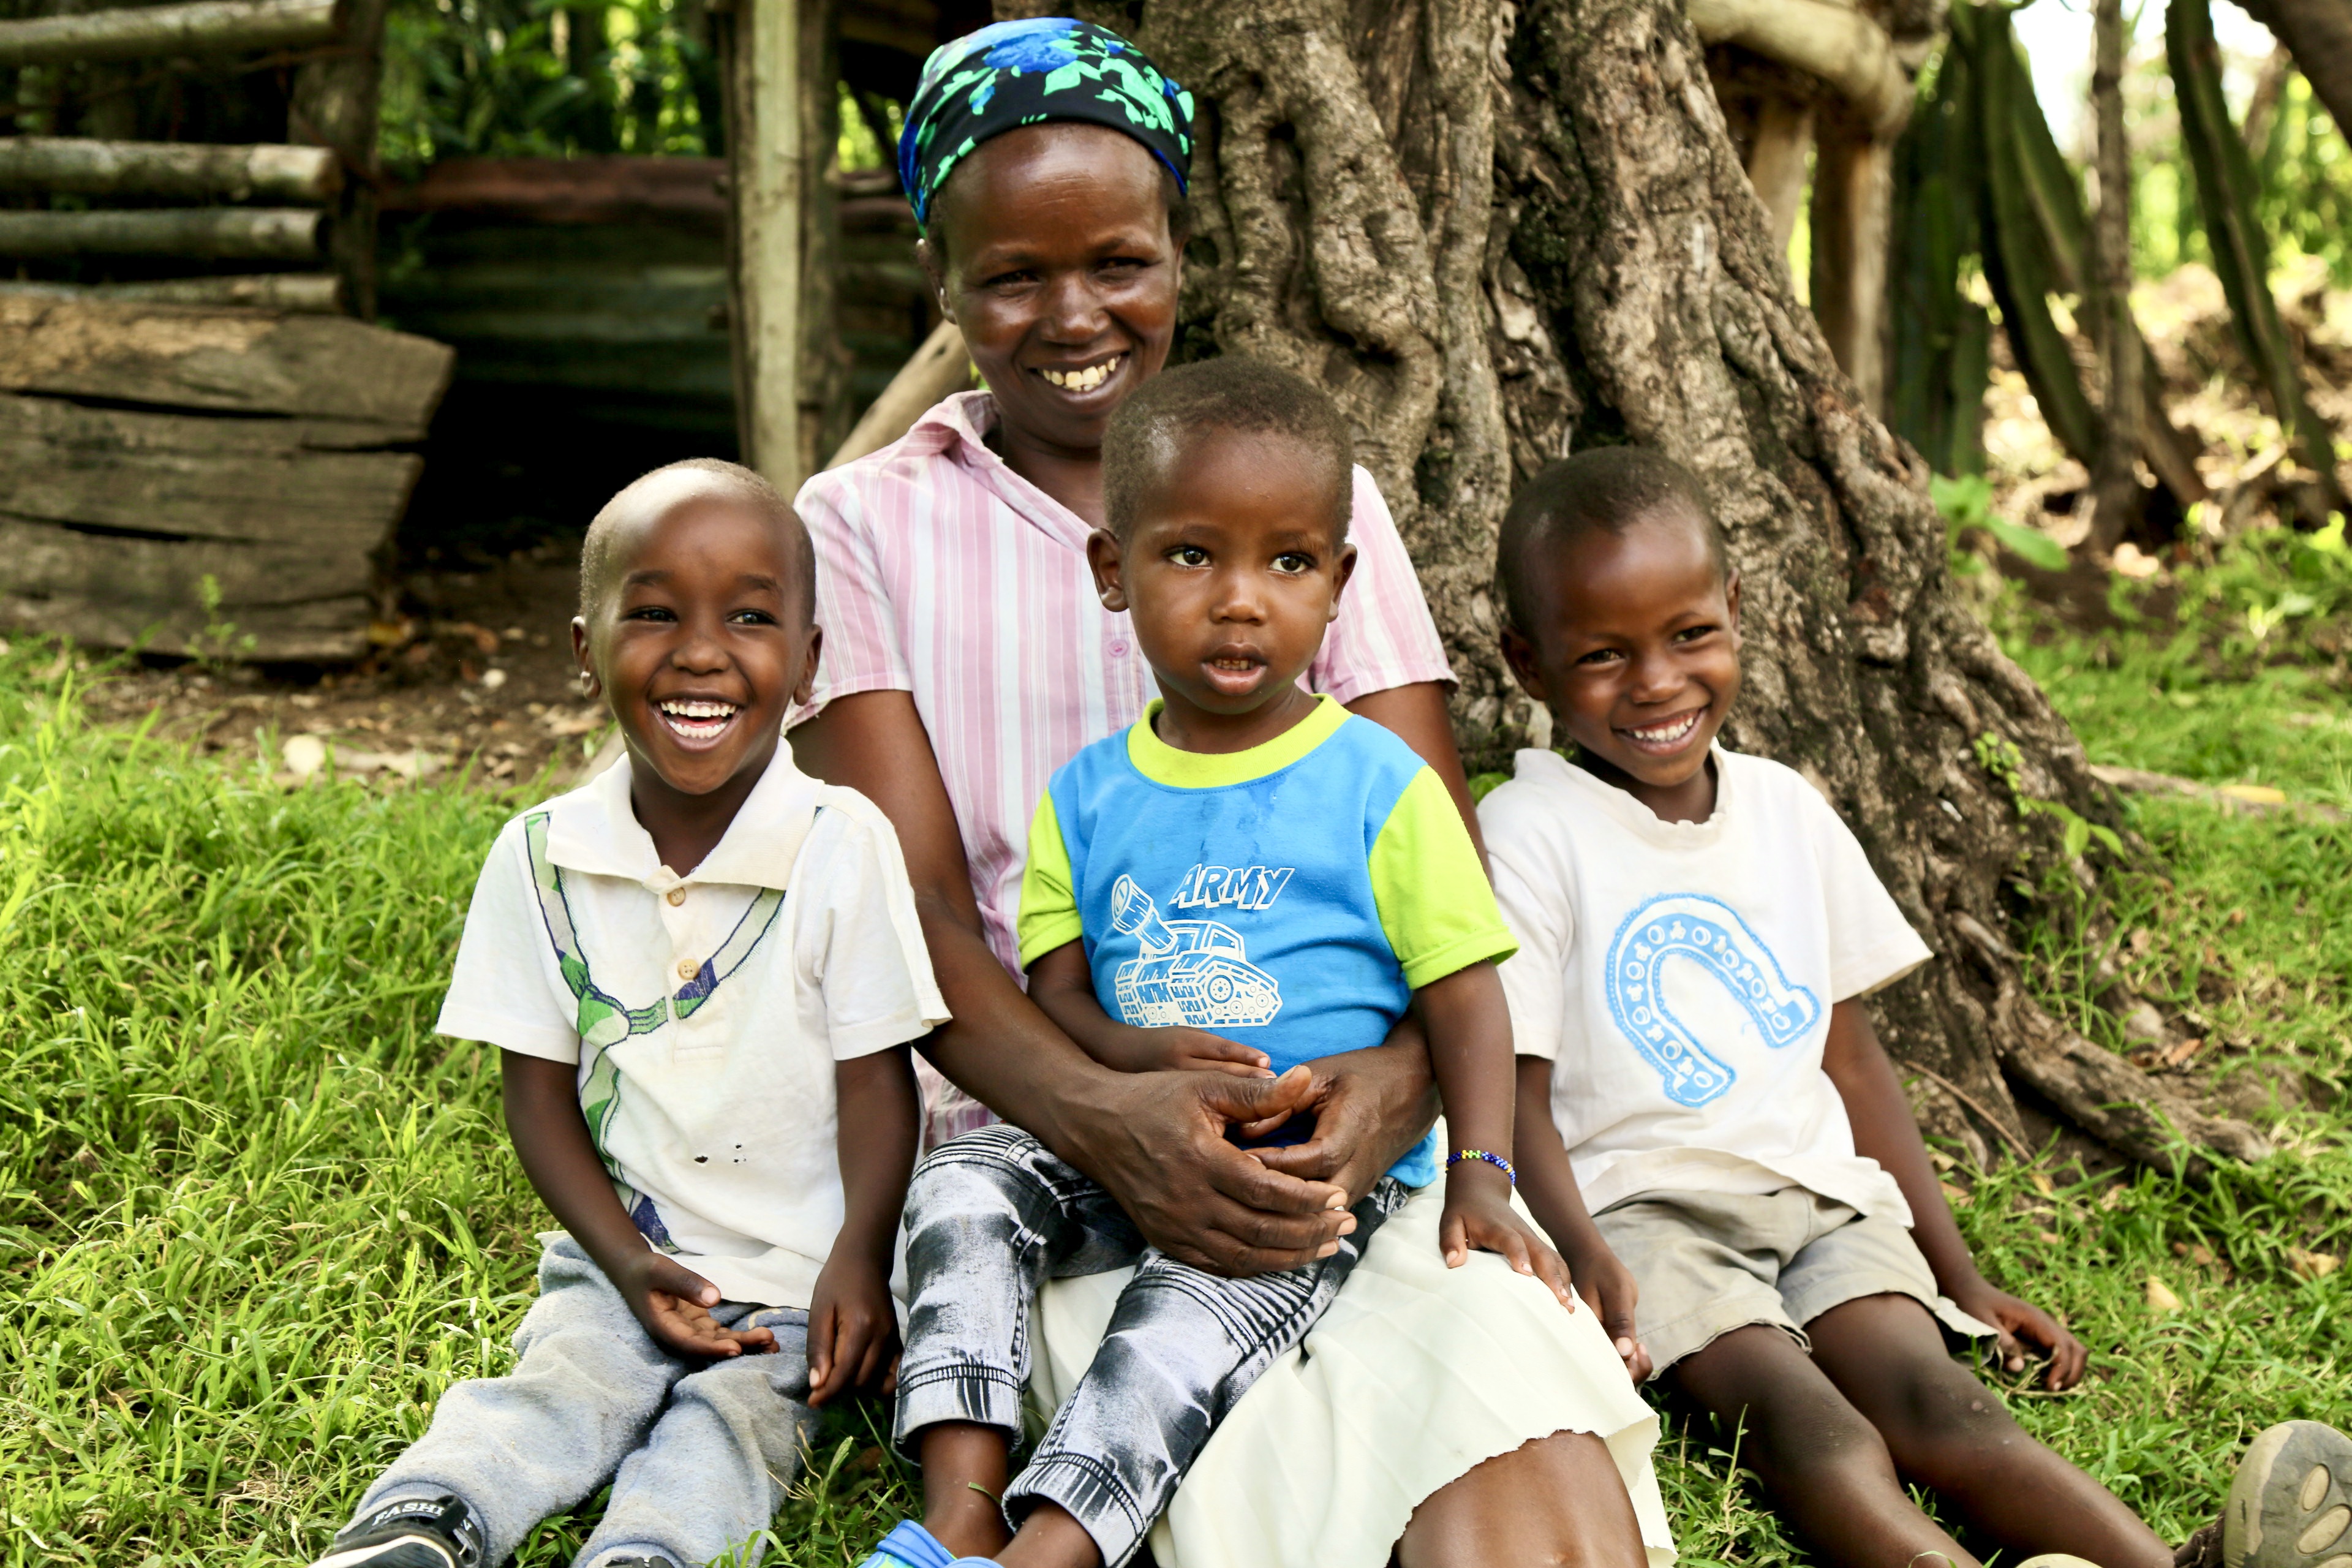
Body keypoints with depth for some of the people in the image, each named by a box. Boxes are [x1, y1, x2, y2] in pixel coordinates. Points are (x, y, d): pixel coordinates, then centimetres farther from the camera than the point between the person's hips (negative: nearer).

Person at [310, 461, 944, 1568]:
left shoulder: (843, 849, -12)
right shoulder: (539, 859, -4)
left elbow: (876, 1081, -6)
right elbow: (539, 1093, 1)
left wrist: (858, 1262, -16)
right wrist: (628, 1262, -9)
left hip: (799, 1270, -2)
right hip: (624, 1251, 2)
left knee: (733, 1420, -23)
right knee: (557, 1389, -21)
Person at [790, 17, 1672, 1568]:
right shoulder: (863, 527, 10)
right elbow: (918, 912, -1)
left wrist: (1400, 1077, -17)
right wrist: (1101, 1113, -21)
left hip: (1339, 1117, 2)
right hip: (1043, 1134, -2)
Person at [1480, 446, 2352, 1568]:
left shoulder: (1785, 811, 12)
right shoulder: (1528, 835, -4)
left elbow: (1850, 1057, 17)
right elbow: (1519, 1094, -6)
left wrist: (1960, 1275, 15)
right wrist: (1585, 1263, -24)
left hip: (1816, 1191, 4)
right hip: (1639, 1207, -4)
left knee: (1927, 1387, -24)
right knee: (1785, 1398, -31)